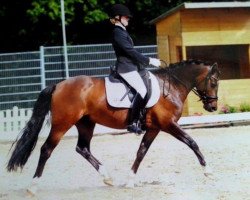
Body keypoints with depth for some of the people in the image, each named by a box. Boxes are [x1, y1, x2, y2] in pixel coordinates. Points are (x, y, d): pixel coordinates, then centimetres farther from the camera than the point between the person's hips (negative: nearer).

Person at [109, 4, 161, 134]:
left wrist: (147, 61, 16)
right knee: (142, 90, -22)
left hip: (130, 66, 11)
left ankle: (140, 117, 11)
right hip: (126, 68, -11)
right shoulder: (118, 33, -14)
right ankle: (132, 123, -22)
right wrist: (149, 61, -15)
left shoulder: (121, 31, 18)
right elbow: (131, 52, -18)